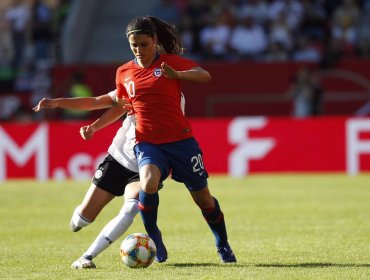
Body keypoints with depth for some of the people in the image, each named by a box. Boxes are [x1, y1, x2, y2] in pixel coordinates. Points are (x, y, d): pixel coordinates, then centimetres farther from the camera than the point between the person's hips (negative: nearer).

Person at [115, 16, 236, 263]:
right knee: (148, 183, -31)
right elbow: (121, 106, 25)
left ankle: (223, 246, 29)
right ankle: (153, 237, -9)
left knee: (202, 196, 6)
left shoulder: (171, 61, -2)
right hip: (148, 142, 1)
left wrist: (176, 75, -32)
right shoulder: (124, 73, 8)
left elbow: (205, 76, -17)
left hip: (180, 140, -1)